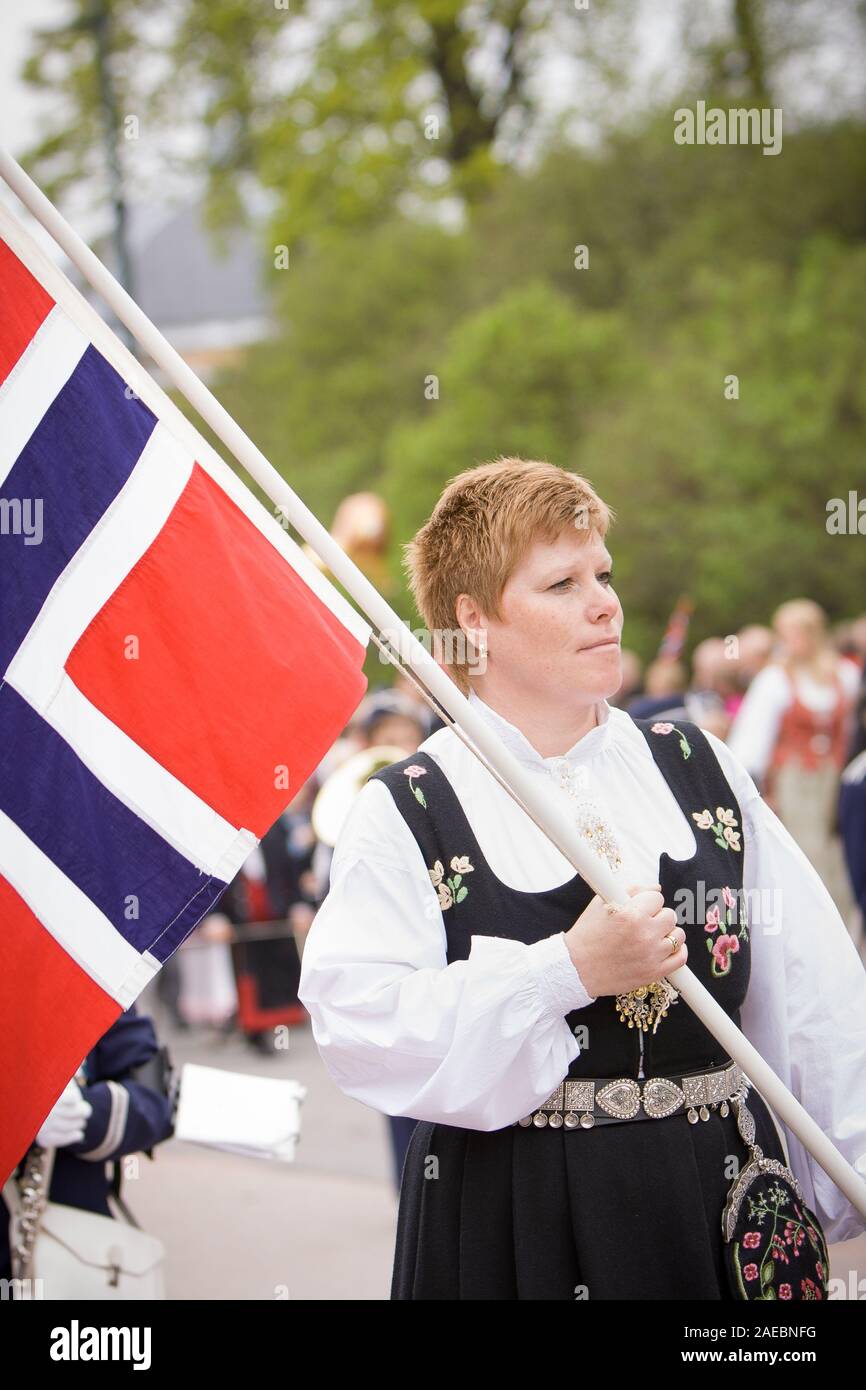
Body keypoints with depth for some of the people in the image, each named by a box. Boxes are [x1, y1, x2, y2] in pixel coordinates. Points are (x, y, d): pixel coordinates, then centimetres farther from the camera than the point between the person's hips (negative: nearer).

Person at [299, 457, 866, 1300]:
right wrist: (570, 970, -22)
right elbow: (359, 1026, -18)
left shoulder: (700, 771, 7)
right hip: (516, 1227, -3)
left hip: (721, 1203, 3)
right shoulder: (404, 813, -5)